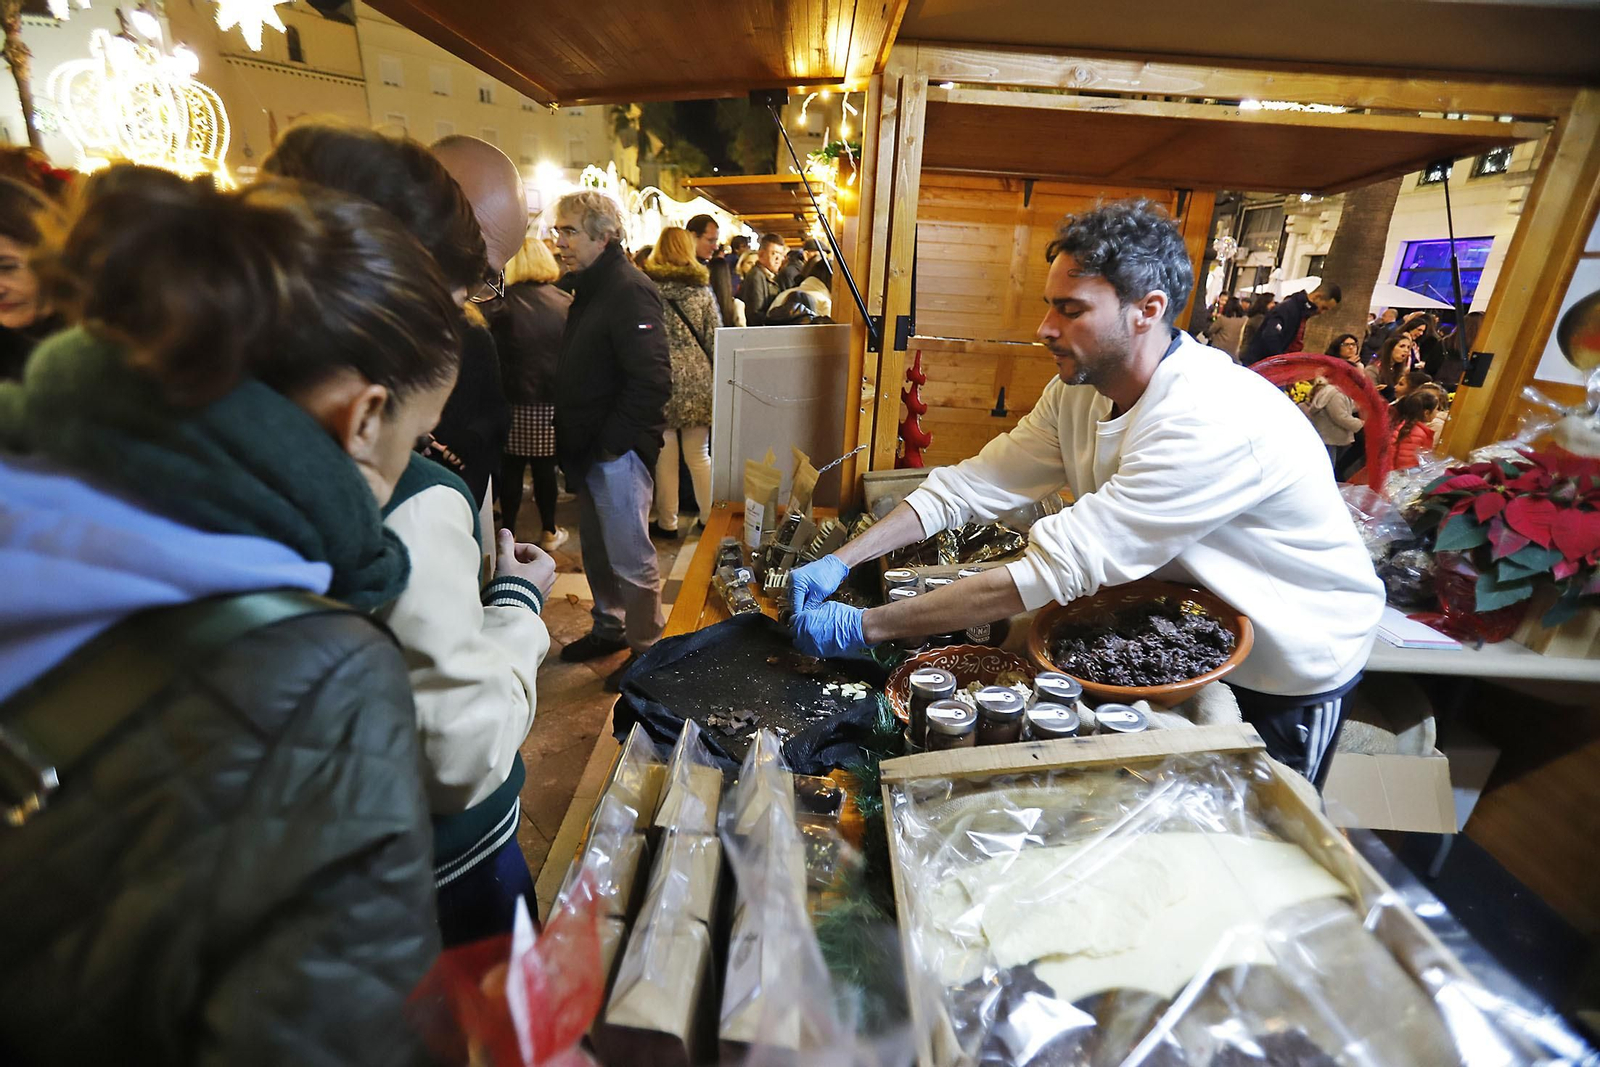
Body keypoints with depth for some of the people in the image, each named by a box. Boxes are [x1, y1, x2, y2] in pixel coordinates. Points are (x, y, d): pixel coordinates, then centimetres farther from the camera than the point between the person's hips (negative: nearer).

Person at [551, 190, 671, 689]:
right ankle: (609, 627, 37)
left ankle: (648, 651, 17)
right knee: (596, 549, 20)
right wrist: (571, 442, 12)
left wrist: (608, 443, -20)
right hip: (588, 450, 10)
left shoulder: (630, 291, -16)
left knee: (630, 557, 1)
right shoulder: (589, 289, 15)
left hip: (617, 452, -10)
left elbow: (652, 382, -25)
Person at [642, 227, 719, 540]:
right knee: (698, 455, 11)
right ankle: (710, 518, 17)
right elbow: (713, 338, 3)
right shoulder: (702, 288, 2)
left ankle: (667, 523, 14)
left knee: (665, 455, 6)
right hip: (697, 378, 2)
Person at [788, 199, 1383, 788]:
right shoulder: (1079, 388, -11)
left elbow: (1057, 569, -41)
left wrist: (864, 628, -39)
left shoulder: (1213, 421, -38)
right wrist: (842, 561, -24)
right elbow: (970, 486, -13)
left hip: (1287, 673, -6)